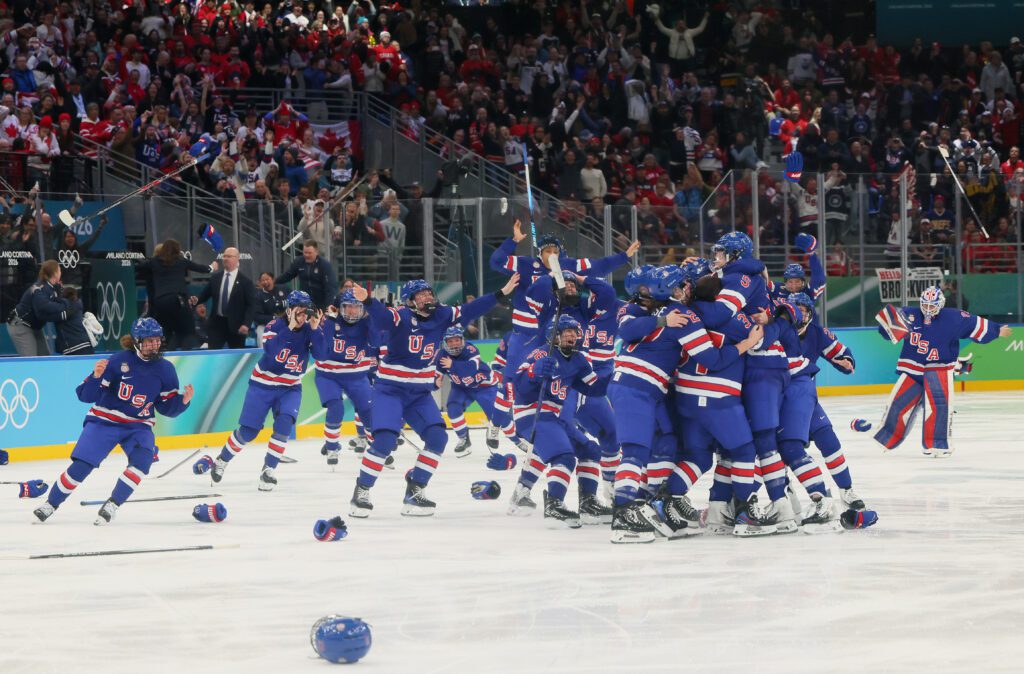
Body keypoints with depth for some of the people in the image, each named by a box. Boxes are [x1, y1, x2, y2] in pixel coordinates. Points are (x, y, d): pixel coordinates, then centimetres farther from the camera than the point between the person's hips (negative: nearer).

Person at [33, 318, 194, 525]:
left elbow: (167, 408, 4)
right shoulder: (118, 361, -14)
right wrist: (96, 376, -33)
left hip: (138, 426, 3)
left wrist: (183, 400, -15)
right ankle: (51, 504, 8)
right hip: (104, 421, -3)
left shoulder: (165, 369, -2)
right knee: (81, 466, -13)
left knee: (142, 459, -26)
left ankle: (112, 505, -14)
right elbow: (86, 396, -14)